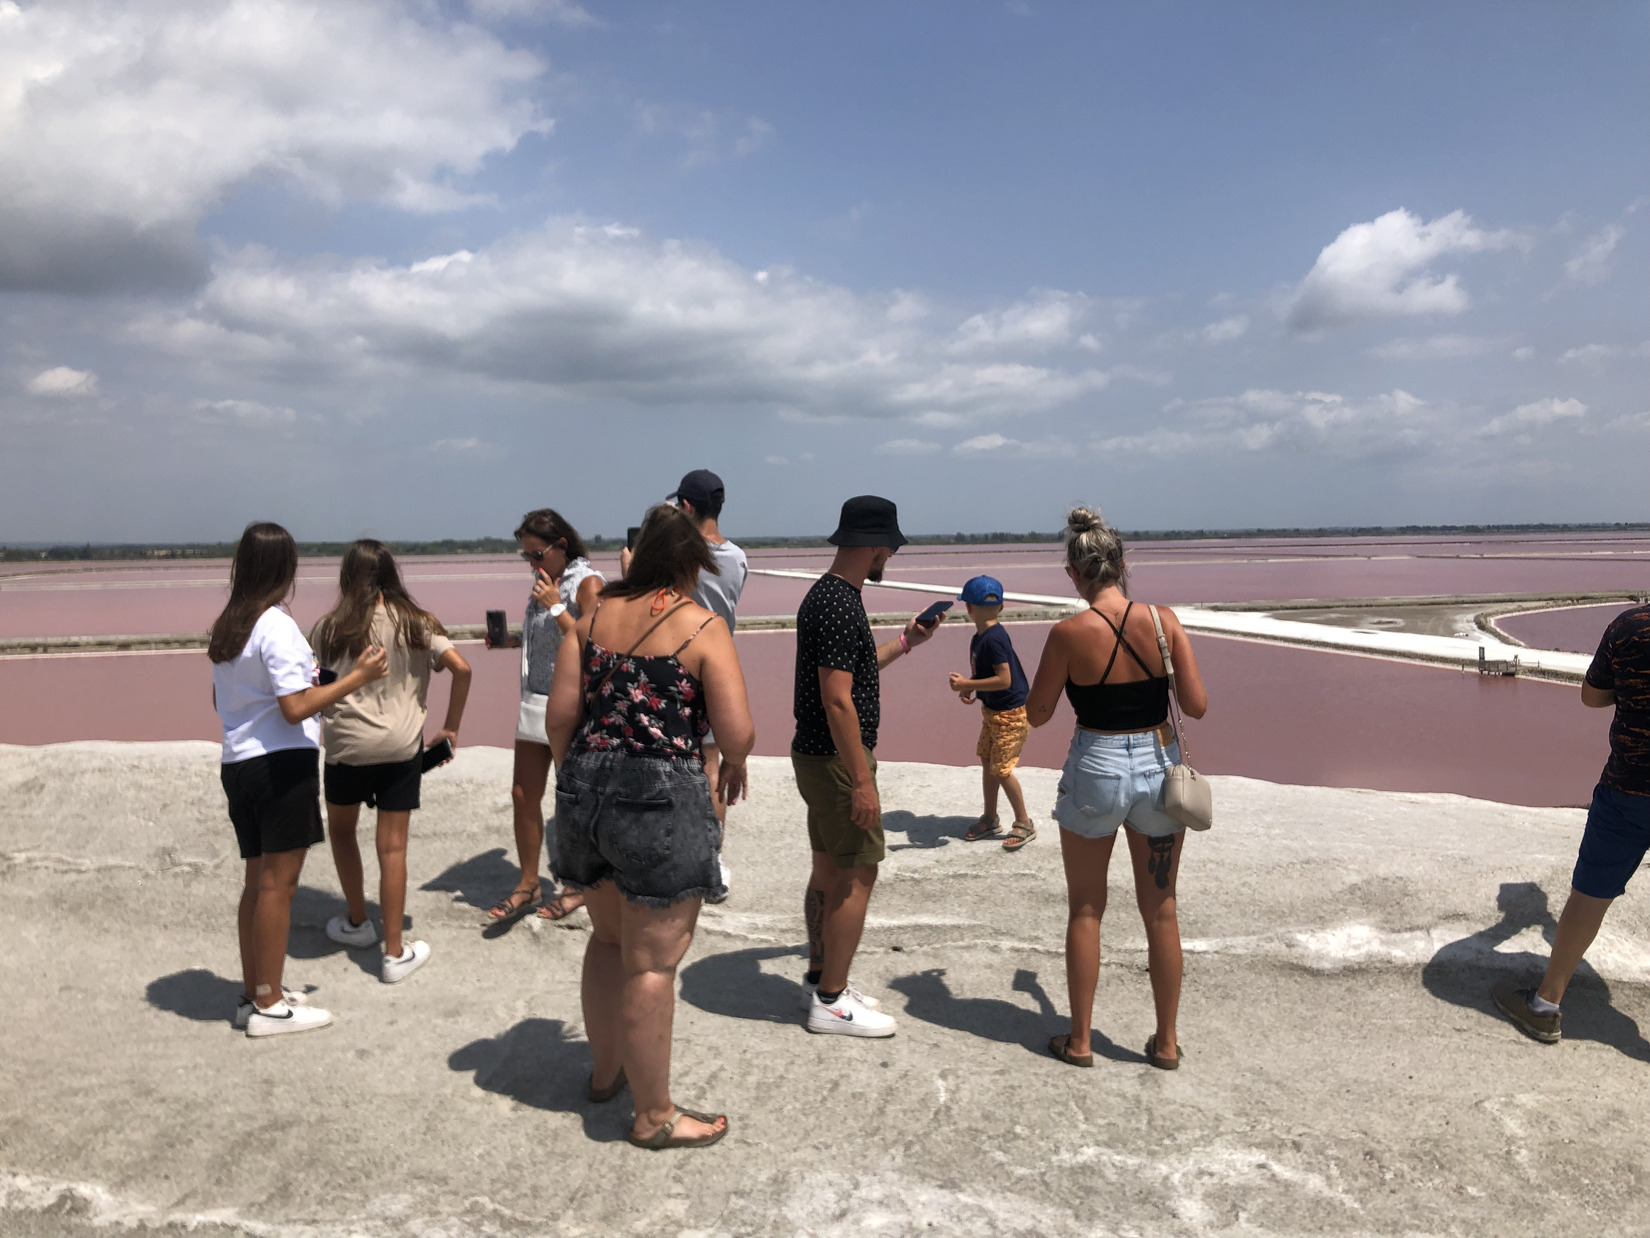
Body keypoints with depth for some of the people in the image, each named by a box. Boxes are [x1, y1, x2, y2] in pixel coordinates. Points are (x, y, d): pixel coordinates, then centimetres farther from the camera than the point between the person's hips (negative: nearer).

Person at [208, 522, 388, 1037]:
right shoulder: (277, 627, -16)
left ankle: (253, 993, 26)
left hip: (238, 763, 8)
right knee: (278, 882, 0)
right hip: (282, 763, -8)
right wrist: (357, 677, -16)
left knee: (258, 879, 16)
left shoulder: (225, 627, 9)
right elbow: (296, 708, -20)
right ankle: (269, 1006, 8)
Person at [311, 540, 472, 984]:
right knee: (392, 847, 4)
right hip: (402, 747, 0)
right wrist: (450, 727, 1)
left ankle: (357, 923, 35)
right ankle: (394, 953, 7)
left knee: (341, 830, 24)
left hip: (346, 746, 0)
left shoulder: (330, 628, 0)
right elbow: (461, 669, -8)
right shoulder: (416, 623, 0)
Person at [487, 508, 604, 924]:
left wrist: (555, 607, -21)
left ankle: (578, 886, 21)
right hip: (535, 702, 8)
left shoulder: (588, 583, -13)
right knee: (523, 796, 9)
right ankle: (528, 883, 22)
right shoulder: (546, 581, 12)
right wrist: (511, 641, 5)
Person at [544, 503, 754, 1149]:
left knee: (609, 937, 26)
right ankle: (654, 1115, 21)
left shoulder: (596, 616, 6)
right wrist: (732, 764, 8)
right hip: (661, 800, -6)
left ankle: (605, 1070, 43)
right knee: (652, 963, 6)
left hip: (584, 788, 6)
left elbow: (560, 713, 4)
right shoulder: (702, 626, -9)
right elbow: (738, 734, -14)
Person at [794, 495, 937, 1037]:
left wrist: (906, 642, 30)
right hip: (836, 760, -10)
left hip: (818, 755, 10)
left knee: (829, 871, 17)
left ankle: (819, 978, 28)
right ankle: (831, 1002, 6)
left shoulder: (826, 594, 12)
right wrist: (862, 782, -23)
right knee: (857, 874, -2)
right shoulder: (841, 605, -21)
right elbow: (837, 700, -25)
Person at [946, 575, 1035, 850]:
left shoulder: (993, 639, -26)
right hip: (992, 709, 10)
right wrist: (971, 689, 1)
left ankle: (1024, 824, 13)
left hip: (1009, 714, -10)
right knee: (987, 762, 16)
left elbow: (1004, 680, -29)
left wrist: (967, 684, -26)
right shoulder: (980, 637, 4)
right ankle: (990, 820, 30)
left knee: (1001, 770, -4)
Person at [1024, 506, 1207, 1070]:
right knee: (1161, 911, 16)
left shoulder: (1068, 633, -14)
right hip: (1158, 769, 2)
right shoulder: (1164, 621, -8)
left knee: (1085, 910, 14)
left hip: (1095, 771, -2)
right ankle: (1166, 1041, 27)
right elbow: (1197, 705, -6)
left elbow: (1036, 714, -5)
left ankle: (1079, 1041, 23)